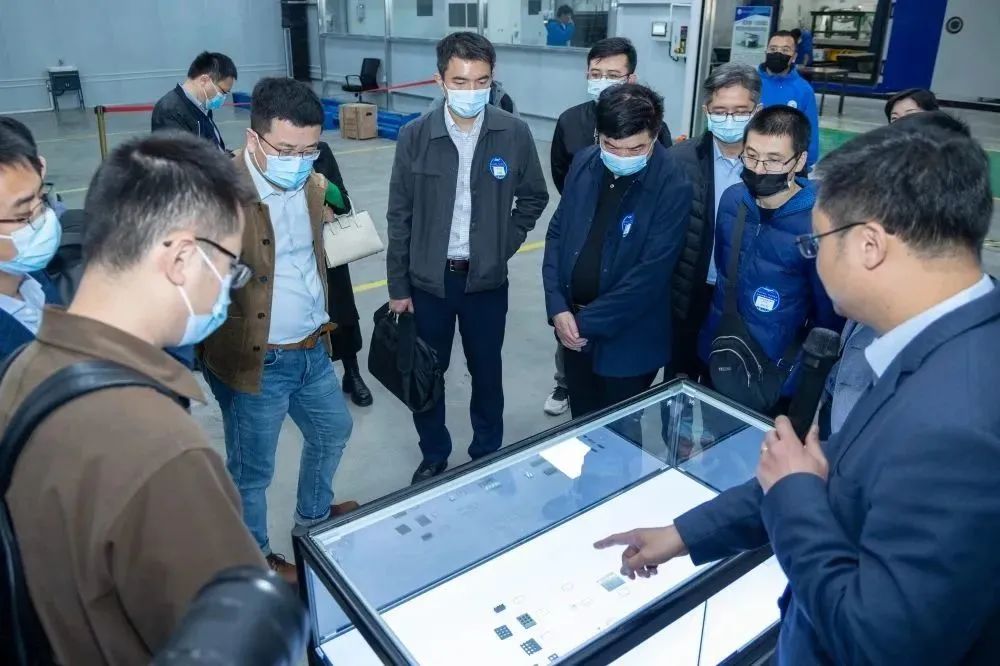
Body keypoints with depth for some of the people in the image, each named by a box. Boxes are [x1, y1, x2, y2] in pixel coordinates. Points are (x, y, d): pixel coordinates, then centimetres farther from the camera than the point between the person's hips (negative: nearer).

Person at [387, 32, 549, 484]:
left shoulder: (514, 134, -8)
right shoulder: (415, 136, -8)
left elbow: (534, 197, 7)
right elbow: (399, 216, -3)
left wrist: (505, 244, -3)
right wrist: (397, 287, -2)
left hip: (486, 280, 0)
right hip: (427, 280, 0)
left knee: (487, 374, 14)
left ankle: (488, 456, 36)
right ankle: (434, 457, 35)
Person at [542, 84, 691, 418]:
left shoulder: (673, 186, -18)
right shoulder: (584, 163, -2)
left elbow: (651, 273, -20)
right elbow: (557, 233, 3)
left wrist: (587, 322, -16)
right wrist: (558, 306, -8)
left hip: (628, 338, -4)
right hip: (572, 325, 5)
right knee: (581, 424, 21)